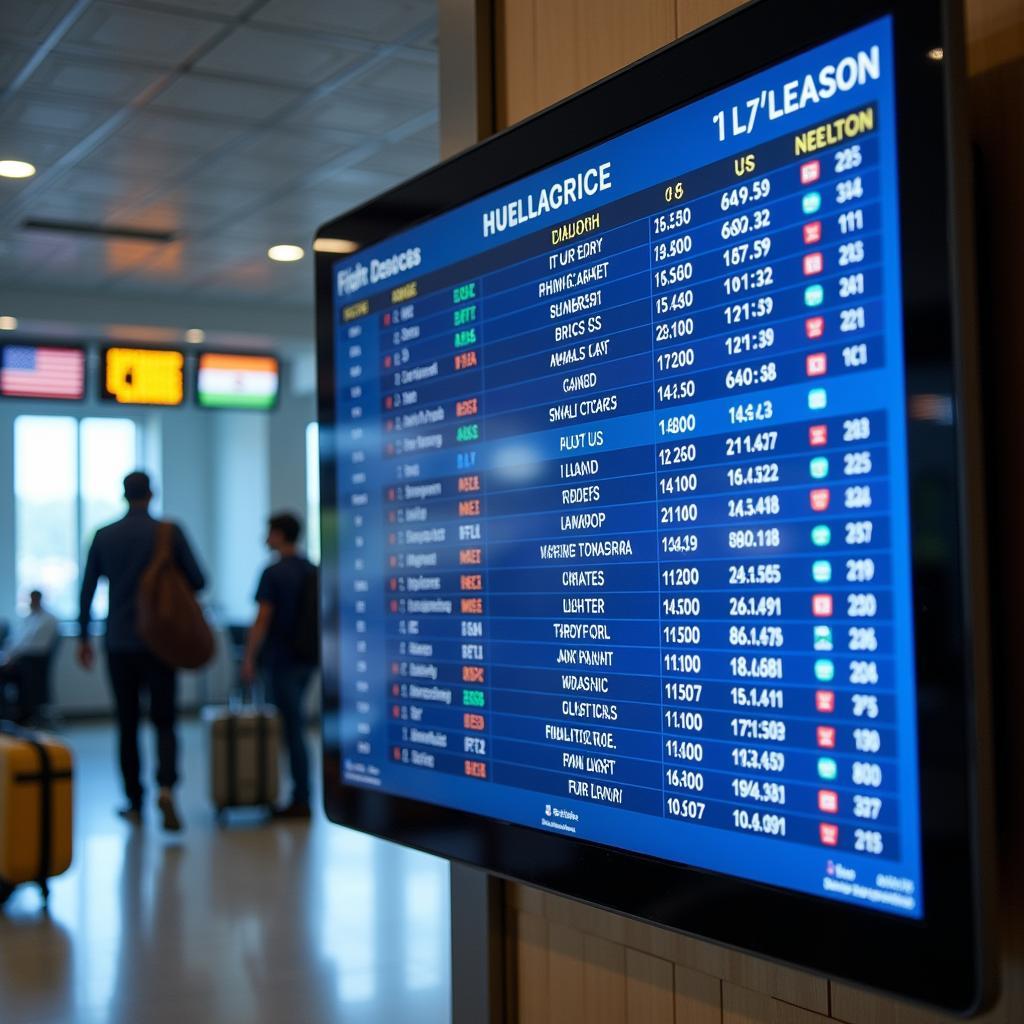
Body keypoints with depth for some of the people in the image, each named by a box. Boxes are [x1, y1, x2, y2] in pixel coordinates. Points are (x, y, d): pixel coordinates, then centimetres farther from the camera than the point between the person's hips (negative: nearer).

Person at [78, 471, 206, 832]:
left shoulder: (104, 536, 2)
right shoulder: (170, 532, -4)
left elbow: (87, 590, 5)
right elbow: (197, 581, -4)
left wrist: (84, 637, 14)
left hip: (119, 644, 2)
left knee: (127, 725, 11)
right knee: (164, 721, 3)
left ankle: (134, 804, 16)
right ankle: (165, 786, -20)